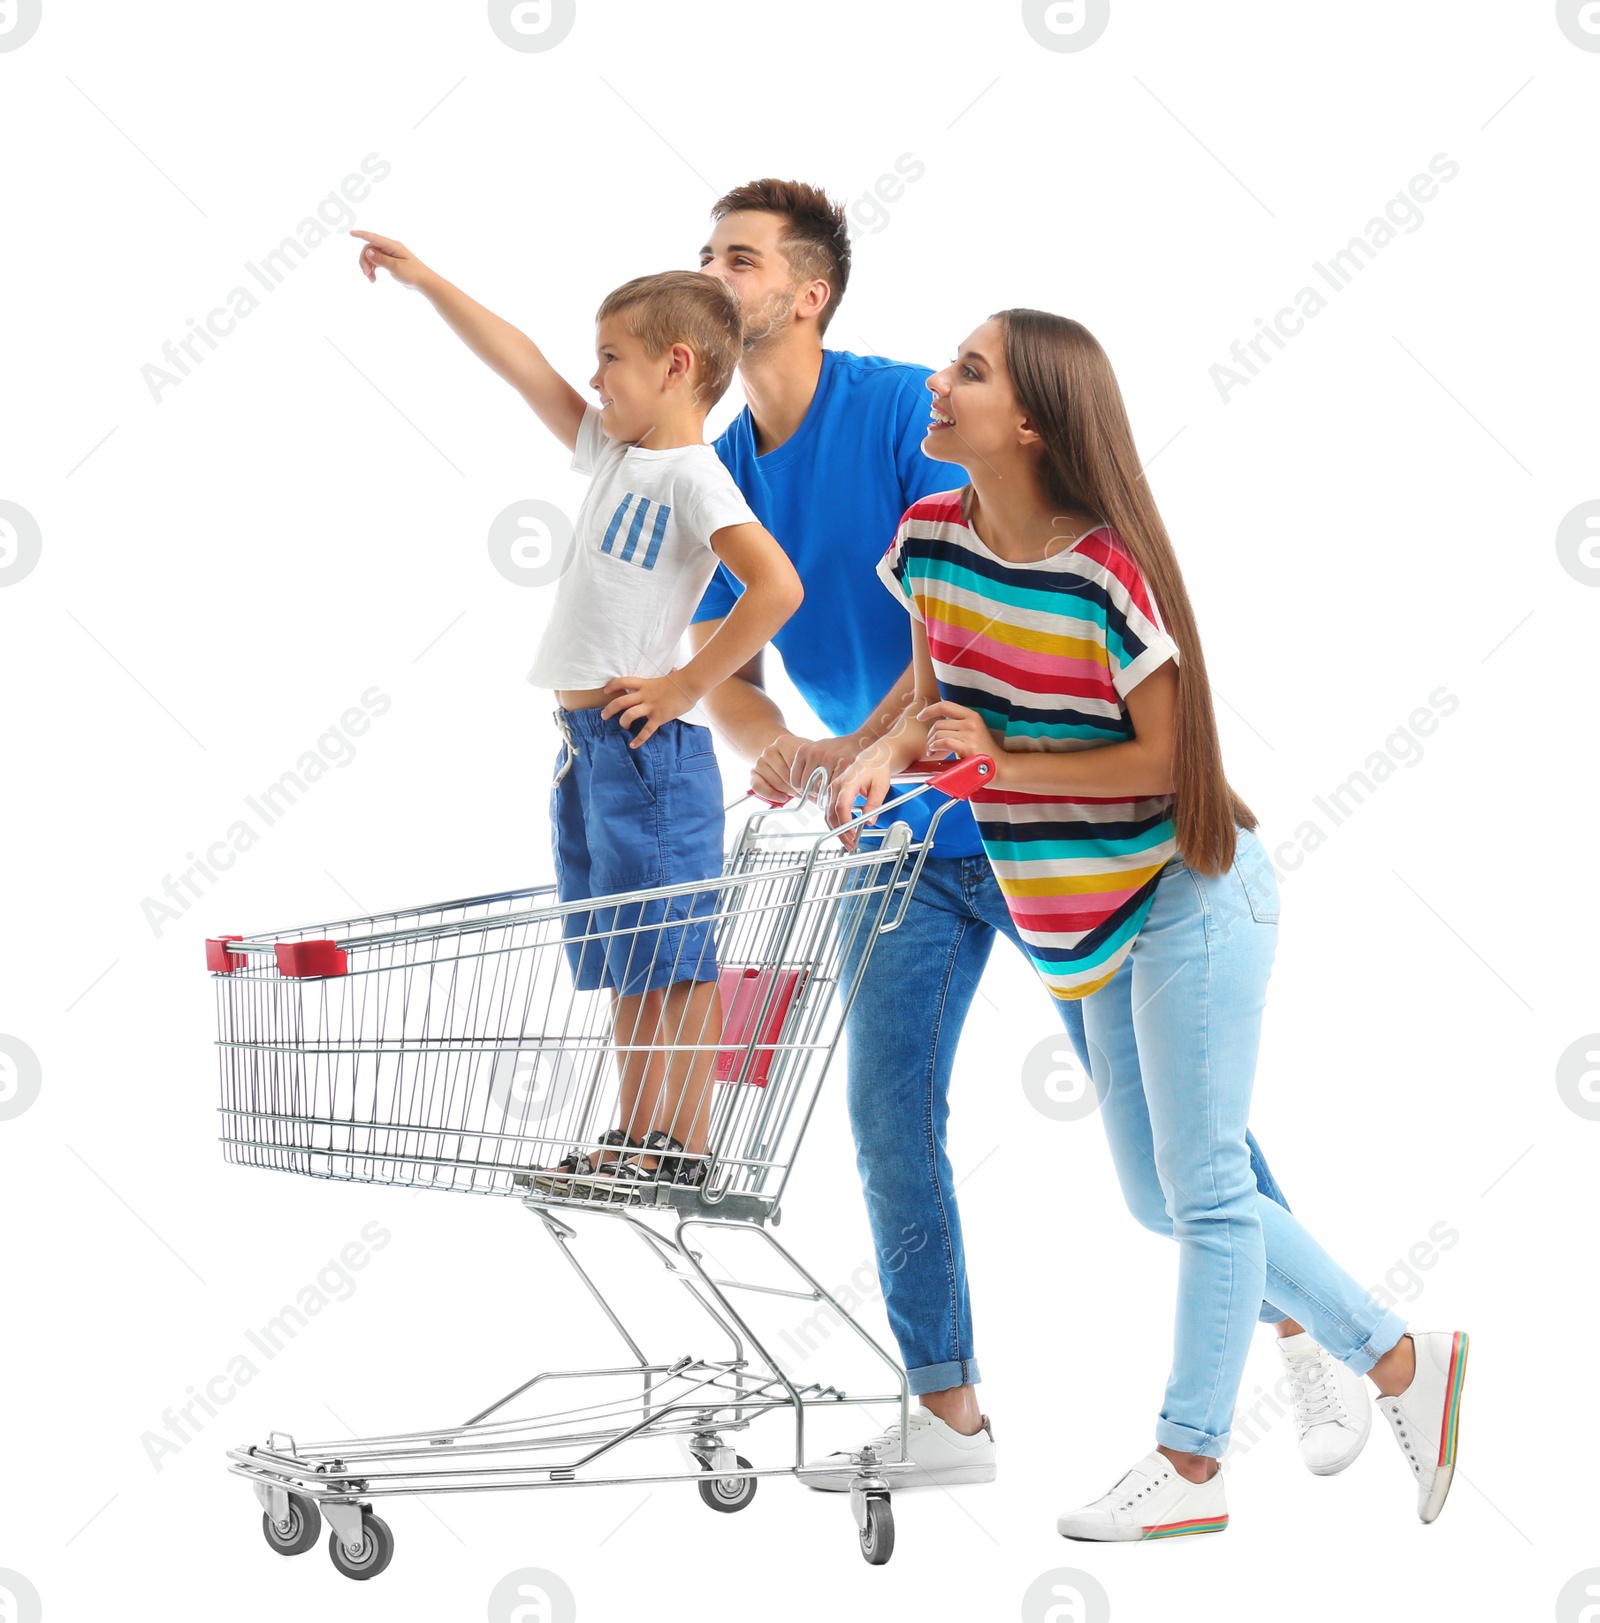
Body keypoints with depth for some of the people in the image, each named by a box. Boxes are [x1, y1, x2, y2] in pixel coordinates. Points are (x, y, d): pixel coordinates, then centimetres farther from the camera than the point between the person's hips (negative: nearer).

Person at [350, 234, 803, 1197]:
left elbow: (778, 586, -24)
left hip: (649, 746, -9)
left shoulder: (692, 475, -11)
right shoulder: (613, 452, 14)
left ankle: (682, 1147, -1)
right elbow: (523, 367, 21)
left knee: (671, 954, -4)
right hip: (588, 745, 9)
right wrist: (426, 280, 22)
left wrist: (686, 685, -18)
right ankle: (637, 1140, 18)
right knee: (627, 959, 12)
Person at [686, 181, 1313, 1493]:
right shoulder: (721, 473, 5)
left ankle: (1304, 1326, 20)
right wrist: (771, 740, -17)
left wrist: (862, 745, -32)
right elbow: (724, 672, 6)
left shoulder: (904, 408, -14)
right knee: (890, 1113, 1)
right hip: (905, 838, 6)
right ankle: (947, 1413, 12)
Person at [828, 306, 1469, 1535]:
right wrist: (886, 758, -13)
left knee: (1202, 1188, 2)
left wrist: (1004, 760, -21)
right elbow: (938, 698, 7)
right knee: (1160, 1196, 14)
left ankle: (1191, 1465, 14)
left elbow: (1163, 756, -18)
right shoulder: (931, 538, -3)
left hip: (1189, 893, -9)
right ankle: (1401, 1357, 26)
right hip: (1093, 923, 9)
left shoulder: (1105, 570, -23)